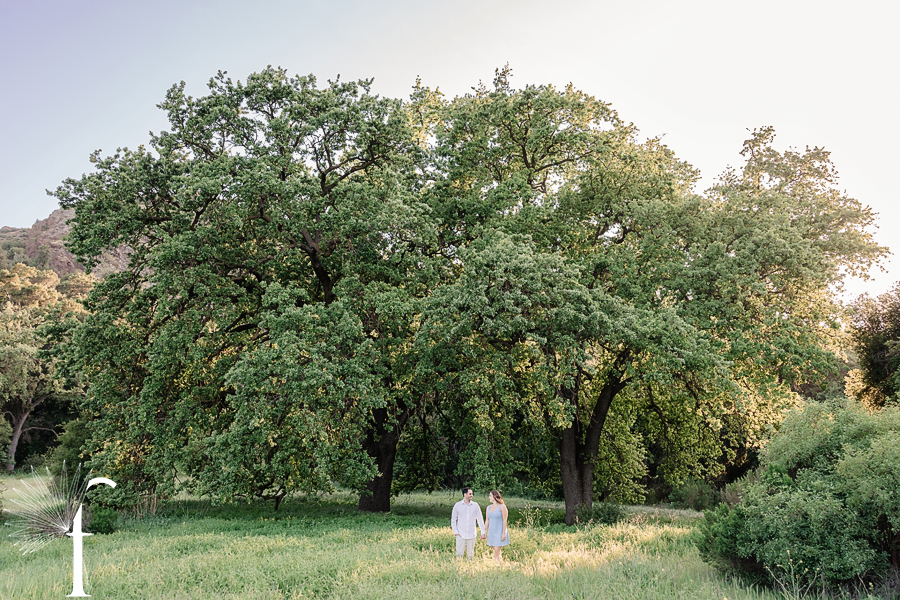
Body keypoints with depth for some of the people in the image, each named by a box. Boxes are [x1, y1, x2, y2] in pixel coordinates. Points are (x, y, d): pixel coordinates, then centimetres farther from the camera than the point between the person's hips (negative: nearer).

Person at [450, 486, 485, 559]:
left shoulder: (475, 505, 2)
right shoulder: (457, 505, 0)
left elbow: (480, 519, 6)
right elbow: (453, 519, 6)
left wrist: (483, 532, 1)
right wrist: (455, 532, -2)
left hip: (471, 535, 1)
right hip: (461, 535, -1)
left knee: (471, 554, 5)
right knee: (459, 554, -3)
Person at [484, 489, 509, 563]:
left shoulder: (502, 507, -8)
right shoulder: (488, 508, 10)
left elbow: (505, 521, -11)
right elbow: (487, 521, 13)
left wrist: (504, 533, -16)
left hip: (500, 531, -6)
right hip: (492, 531, 6)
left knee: (497, 552, -12)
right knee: (496, 552, 7)